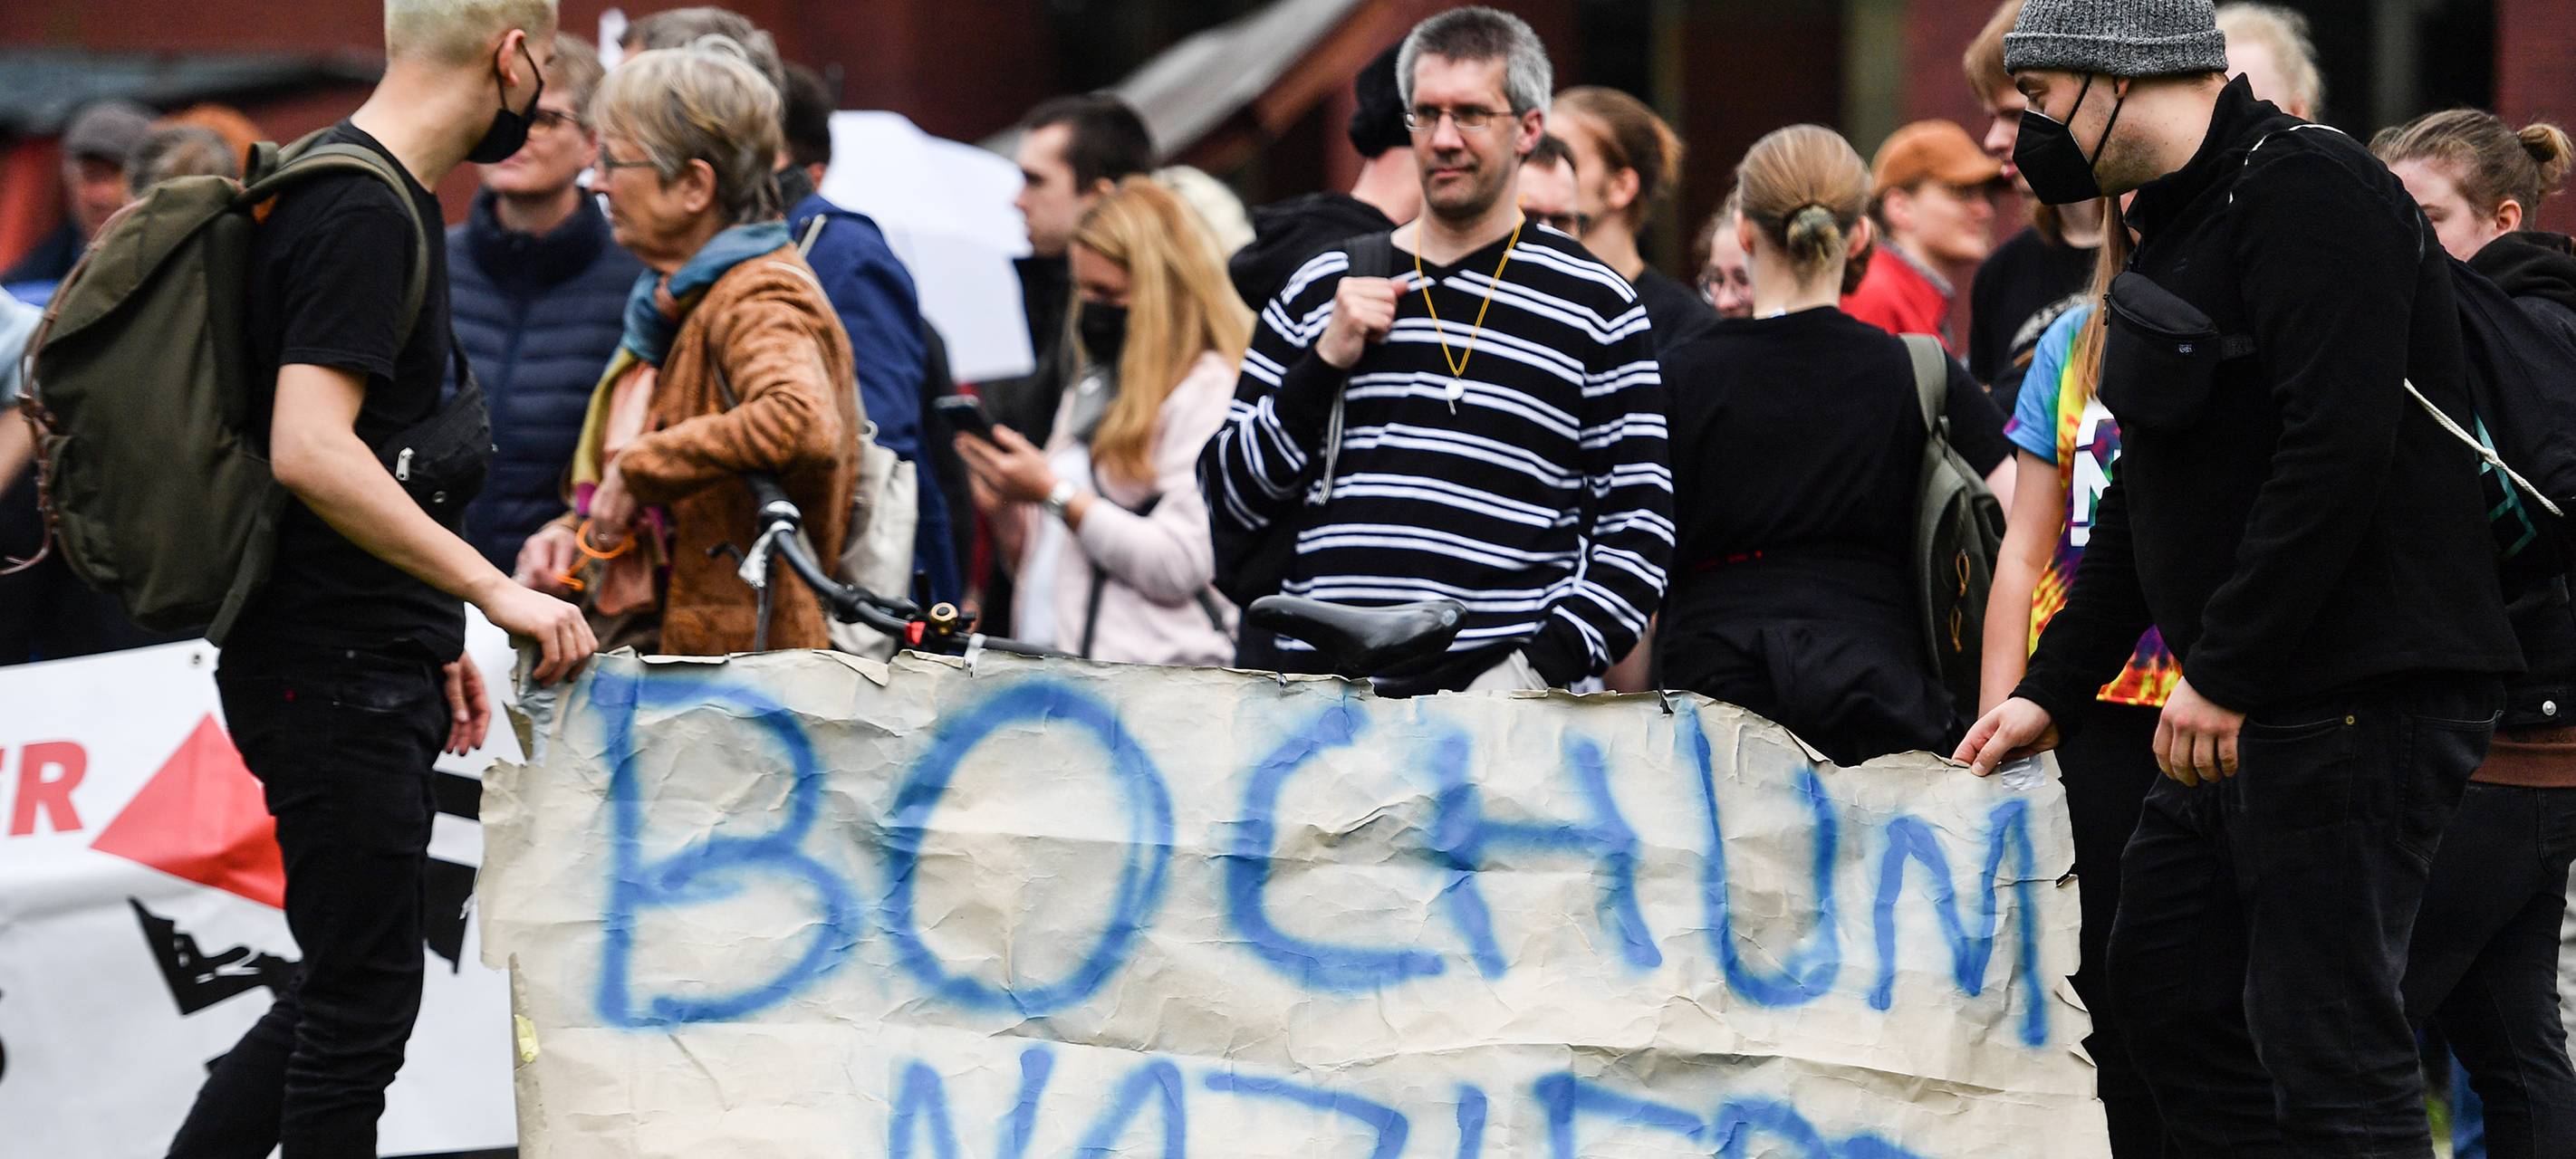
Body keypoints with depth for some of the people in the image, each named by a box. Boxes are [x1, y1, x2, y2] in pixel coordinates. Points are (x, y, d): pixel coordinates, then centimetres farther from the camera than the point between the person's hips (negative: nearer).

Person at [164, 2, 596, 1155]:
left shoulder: (379, 198, 15)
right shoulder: (362, 216, -17)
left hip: (370, 660, 10)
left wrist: (436, 639, 24)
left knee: (350, 984, 14)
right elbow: (310, 451, -27)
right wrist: (493, 592, -26)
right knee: (364, 995, -5)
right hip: (335, 672, -10)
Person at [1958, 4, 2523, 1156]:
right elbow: (2151, 488, 24)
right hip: (2247, 708, 11)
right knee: (2166, 983, 15)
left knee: (2323, 1040, -11)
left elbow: (2339, 449, -24)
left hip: (2363, 700, -11)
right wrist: (2052, 691, 20)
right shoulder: (2180, 223, 18)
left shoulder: (2307, 194, -14)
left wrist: (2222, 673, -22)